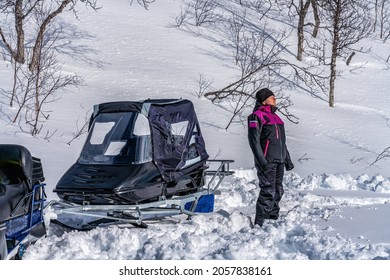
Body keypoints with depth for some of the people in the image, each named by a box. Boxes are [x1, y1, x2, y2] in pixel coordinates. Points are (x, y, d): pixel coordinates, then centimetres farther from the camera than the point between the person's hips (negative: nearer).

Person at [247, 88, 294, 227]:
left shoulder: (275, 116, 20)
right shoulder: (257, 116, -7)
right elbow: (254, 140, -15)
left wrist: (287, 159, 24)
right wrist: (261, 160, -22)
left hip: (279, 160, 9)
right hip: (267, 161, -9)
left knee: (278, 191, 12)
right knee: (268, 191, -12)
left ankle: (273, 217, 23)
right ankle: (260, 222, -8)